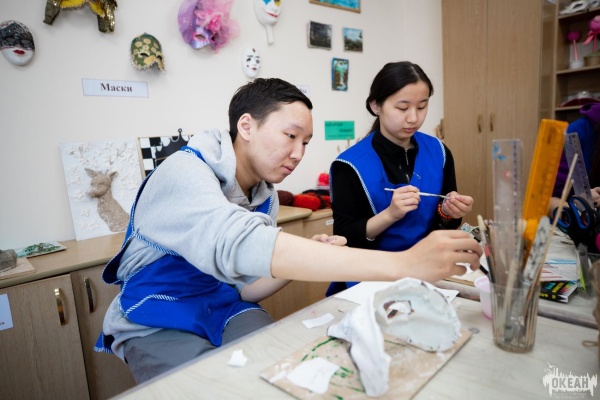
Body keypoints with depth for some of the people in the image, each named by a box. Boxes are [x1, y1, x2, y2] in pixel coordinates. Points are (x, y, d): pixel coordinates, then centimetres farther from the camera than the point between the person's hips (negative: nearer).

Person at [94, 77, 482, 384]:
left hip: (224, 310, 5)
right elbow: (239, 245, -45)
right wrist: (401, 263, -49)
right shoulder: (184, 172, -25)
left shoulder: (264, 195, -3)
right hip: (159, 325, -4)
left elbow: (244, 287, -1)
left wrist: (305, 259, -20)